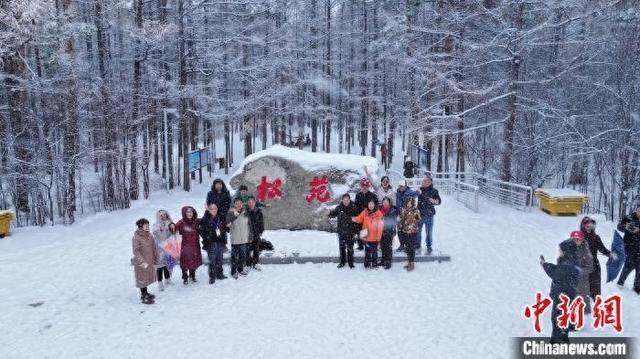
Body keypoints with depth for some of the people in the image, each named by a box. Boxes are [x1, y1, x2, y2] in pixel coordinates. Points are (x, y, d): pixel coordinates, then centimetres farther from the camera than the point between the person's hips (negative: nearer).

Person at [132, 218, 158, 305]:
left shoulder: (149, 235, 2)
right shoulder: (136, 237, -18)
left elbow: (153, 248, 11)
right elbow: (136, 251, -20)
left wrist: (155, 258, 13)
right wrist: (142, 262, -24)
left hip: (150, 261, 7)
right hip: (141, 263, -7)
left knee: (148, 277, 19)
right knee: (142, 278, 4)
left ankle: (145, 293, 36)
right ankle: (143, 297, 14)